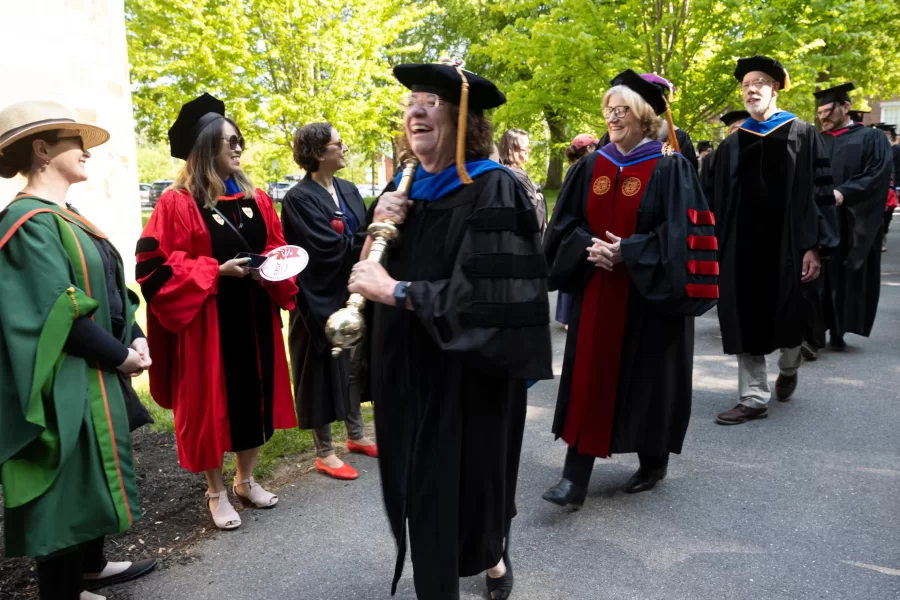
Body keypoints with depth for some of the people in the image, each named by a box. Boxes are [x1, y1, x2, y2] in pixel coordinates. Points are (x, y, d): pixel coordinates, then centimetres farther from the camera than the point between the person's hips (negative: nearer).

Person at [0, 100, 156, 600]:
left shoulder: (65, 217, 11)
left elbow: (106, 288, 12)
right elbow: (61, 314, -24)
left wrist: (135, 338, -2)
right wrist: (121, 356, -14)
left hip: (95, 375, 10)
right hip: (67, 383, -10)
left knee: (92, 477, 21)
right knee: (68, 486, 4)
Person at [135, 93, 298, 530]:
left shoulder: (256, 199, 7)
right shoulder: (177, 203, -10)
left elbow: (276, 248, 14)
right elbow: (156, 266, -12)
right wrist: (218, 270, -19)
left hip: (255, 319, 6)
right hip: (207, 322, -5)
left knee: (255, 395, 12)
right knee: (211, 402, 5)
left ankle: (246, 480, 31)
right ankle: (216, 492, 23)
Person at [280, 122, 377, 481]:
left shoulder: (348, 190, 9)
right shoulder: (299, 199, -15)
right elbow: (330, 248, -22)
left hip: (353, 294, 7)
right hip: (321, 298, -7)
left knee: (352, 365, 17)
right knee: (324, 371, 3)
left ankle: (355, 436, 33)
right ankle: (324, 452, 16)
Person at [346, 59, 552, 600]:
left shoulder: (493, 191, -15)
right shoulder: (404, 190, 7)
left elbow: (487, 295, -23)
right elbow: (372, 274, 11)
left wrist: (398, 292, -20)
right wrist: (377, 230, -9)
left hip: (469, 372, -6)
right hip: (408, 368, 6)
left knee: (470, 474, 8)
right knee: (422, 480, 13)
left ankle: (490, 555, 40)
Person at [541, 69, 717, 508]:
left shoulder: (670, 168, -5)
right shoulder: (590, 166, 8)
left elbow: (680, 231, -12)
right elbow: (565, 223, 7)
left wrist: (627, 251, -20)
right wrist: (589, 246, -12)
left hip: (649, 294, -3)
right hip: (596, 290, 4)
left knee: (648, 380, 7)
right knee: (588, 379, 2)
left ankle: (653, 462, 29)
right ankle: (575, 476, 5)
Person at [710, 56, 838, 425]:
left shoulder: (802, 135, 3)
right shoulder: (731, 145, 10)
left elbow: (820, 192, -2)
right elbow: (719, 201, 9)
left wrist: (815, 246, -11)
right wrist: (716, 249, 2)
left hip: (786, 245, -2)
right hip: (742, 246, 2)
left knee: (788, 318, 6)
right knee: (746, 322, 2)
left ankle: (788, 369, 38)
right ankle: (754, 399, 11)